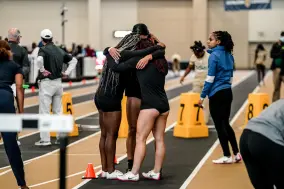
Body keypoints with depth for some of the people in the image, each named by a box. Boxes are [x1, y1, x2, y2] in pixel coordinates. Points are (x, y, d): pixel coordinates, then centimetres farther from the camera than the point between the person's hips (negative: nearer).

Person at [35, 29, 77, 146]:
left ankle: (45, 140, -2)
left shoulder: (43, 50, -9)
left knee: (44, 112, -2)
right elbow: (73, 60, 16)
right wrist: (67, 72, 9)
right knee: (58, 111, 14)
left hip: (46, 83, -6)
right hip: (58, 83, 6)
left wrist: (42, 70, -16)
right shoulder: (60, 51, 9)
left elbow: (39, 60, -30)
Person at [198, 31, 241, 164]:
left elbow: (210, 78, -14)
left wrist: (202, 96, -9)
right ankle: (237, 153, 15)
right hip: (228, 93, 8)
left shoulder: (214, 56, -12)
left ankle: (227, 156, 7)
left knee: (219, 125, 2)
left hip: (216, 94, -8)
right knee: (226, 124, 16)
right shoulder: (229, 55, 10)